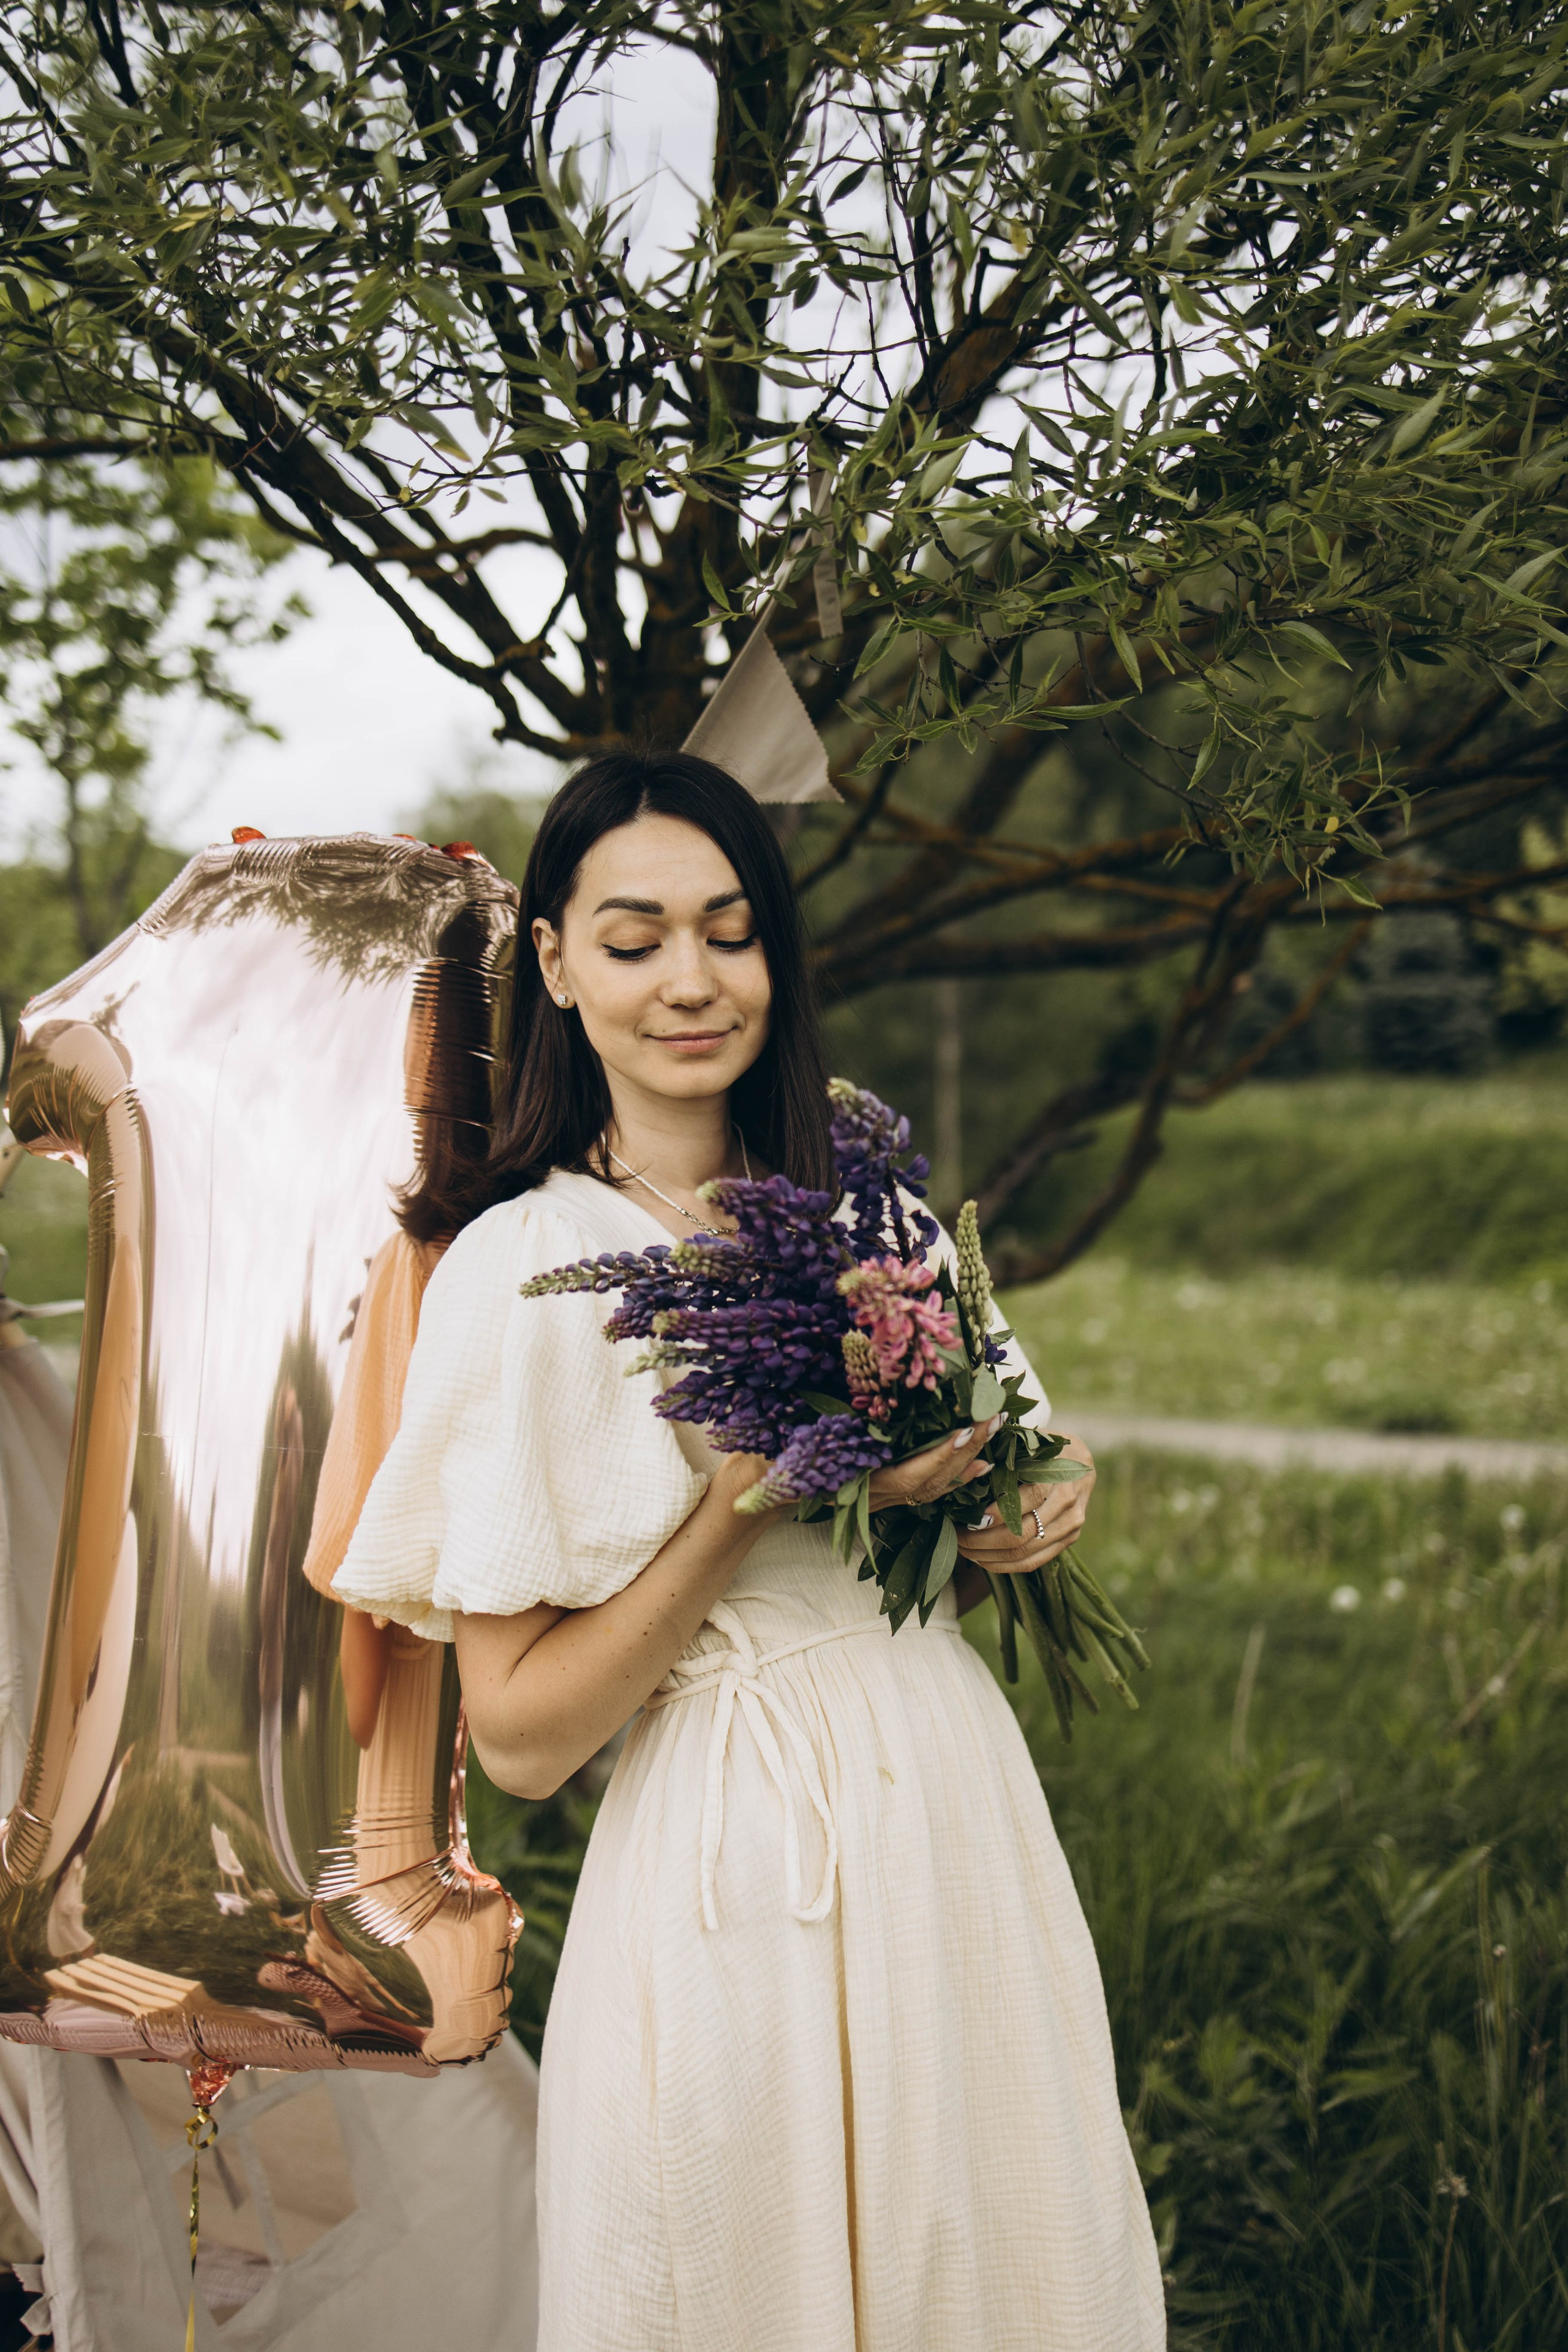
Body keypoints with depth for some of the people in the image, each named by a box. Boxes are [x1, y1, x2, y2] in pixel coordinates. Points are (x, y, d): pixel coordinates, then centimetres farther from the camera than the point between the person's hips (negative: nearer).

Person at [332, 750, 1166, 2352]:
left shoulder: (848, 1196, 6)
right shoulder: (529, 1262, -13)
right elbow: (517, 1734, -15)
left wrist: (1011, 1523, 1)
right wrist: (756, 1495, -22)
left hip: (960, 1799, 7)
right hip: (747, 1868, -6)